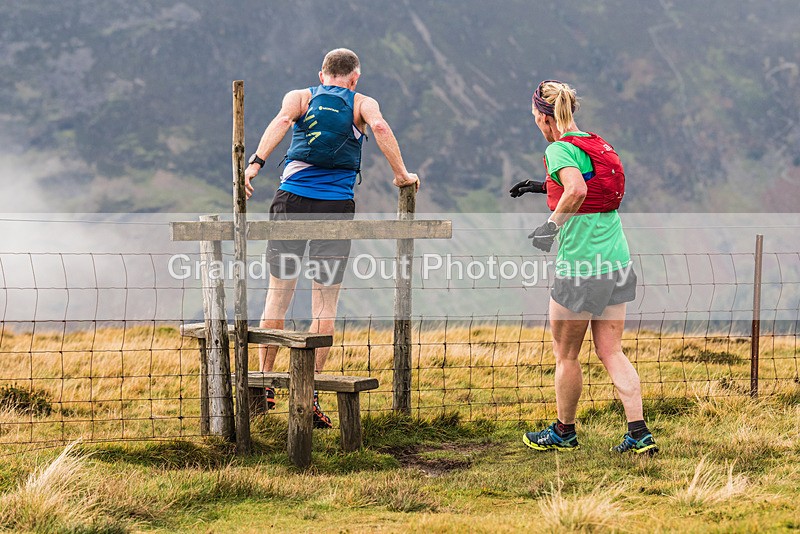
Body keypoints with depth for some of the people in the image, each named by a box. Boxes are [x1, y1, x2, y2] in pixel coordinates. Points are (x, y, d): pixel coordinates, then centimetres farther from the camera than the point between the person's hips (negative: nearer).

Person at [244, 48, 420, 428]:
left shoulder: (299, 97, 12)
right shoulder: (362, 104, 10)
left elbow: (282, 121, -8)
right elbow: (380, 127, -10)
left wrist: (256, 162, -19)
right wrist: (401, 175, -5)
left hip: (292, 200, 1)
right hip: (337, 207, -1)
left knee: (278, 294, 11)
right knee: (324, 306, 2)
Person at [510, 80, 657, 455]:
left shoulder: (559, 149, -13)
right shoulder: (597, 144, 12)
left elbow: (577, 190, -32)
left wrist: (552, 225, -21)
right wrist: (543, 187, 33)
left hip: (580, 266, -8)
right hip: (617, 263, 8)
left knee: (565, 355, 9)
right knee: (611, 352, 10)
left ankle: (564, 432, 23)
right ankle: (639, 434, 2)